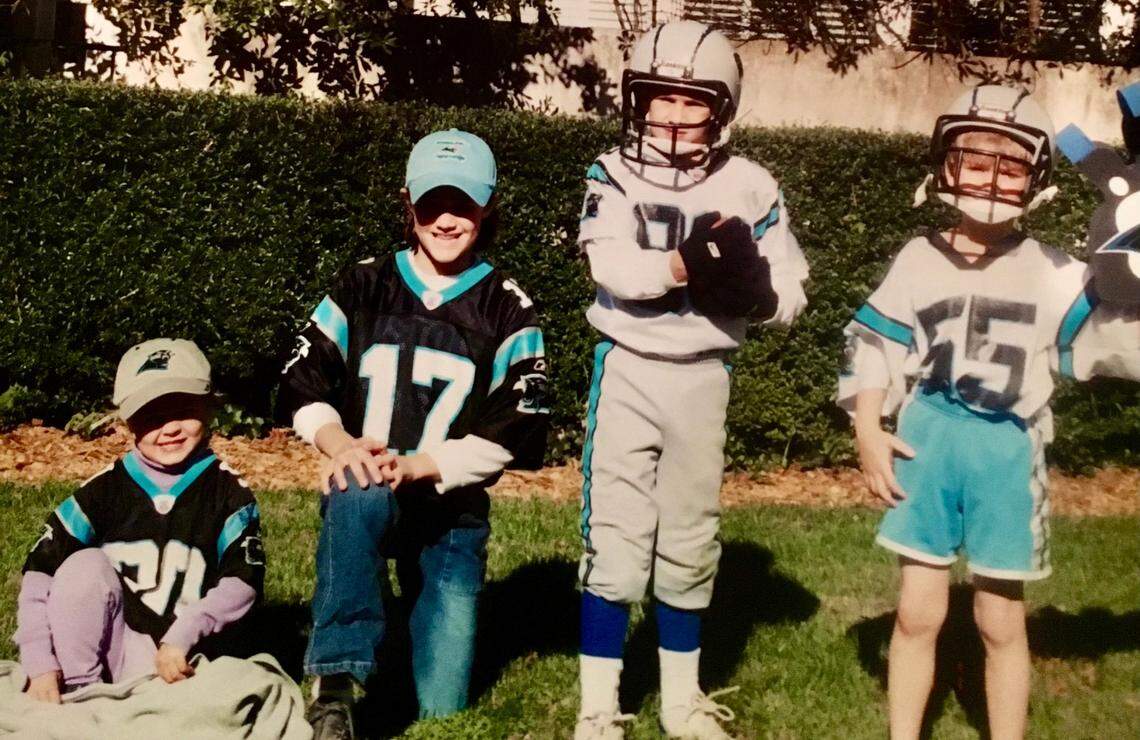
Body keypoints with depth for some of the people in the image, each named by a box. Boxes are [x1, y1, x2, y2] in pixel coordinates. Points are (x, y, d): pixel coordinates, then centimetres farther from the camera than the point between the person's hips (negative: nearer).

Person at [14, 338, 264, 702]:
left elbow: (243, 579, -9)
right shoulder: (105, 489, 0)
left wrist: (181, 639, -21)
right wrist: (40, 663, -16)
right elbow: (41, 569, -6)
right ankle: (79, 690, -15)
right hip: (109, 647, 1)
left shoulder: (229, 494, -1)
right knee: (87, 564, -23)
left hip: (173, 662, -1)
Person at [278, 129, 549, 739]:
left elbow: (517, 436, -9)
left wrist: (417, 466, -22)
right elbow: (301, 386, 1)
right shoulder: (363, 288, 3)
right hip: (361, 494, 0)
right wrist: (340, 444, -21)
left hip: (453, 508, 1)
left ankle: (433, 611, 32)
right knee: (360, 492, -41)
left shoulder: (507, 312, -1)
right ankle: (336, 684, -37)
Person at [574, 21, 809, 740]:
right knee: (615, 543, -2)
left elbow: (791, 291, -3)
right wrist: (687, 264, -34)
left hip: (702, 379, 2)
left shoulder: (749, 186, -2)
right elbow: (613, 268, -21)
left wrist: (751, 288, -23)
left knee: (690, 544, 13)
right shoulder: (613, 174, -5)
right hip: (627, 372, -2)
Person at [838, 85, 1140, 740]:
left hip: (1007, 454, -1)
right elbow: (874, 347, 3)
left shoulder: (1050, 273, -2)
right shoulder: (920, 261, 1)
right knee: (919, 611, 9)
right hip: (929, 444, 1)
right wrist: (869, 432, -5)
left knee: (1002, 620, 9)